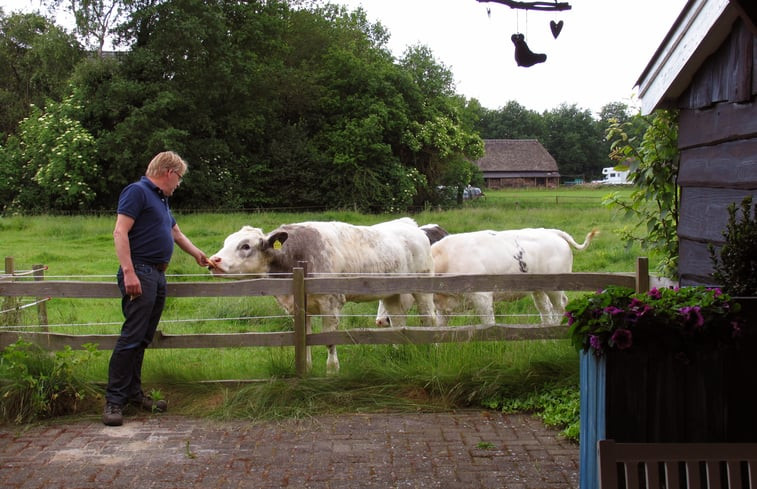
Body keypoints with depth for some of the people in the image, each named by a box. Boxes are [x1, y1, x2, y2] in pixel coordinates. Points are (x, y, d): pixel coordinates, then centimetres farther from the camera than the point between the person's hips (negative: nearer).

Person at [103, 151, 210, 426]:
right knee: (131, 337, -12)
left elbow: (175, 233, 37)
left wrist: (198, 255, 49)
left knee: (142, 340, 11)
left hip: (157, 276, 9)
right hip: (140, 274, -9)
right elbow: (120, 232, -16)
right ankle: (114, 400, -9)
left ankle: (133, 393, 16)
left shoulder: (161, 200, 22)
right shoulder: (137, 192, -6)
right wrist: (128, 272, -24)